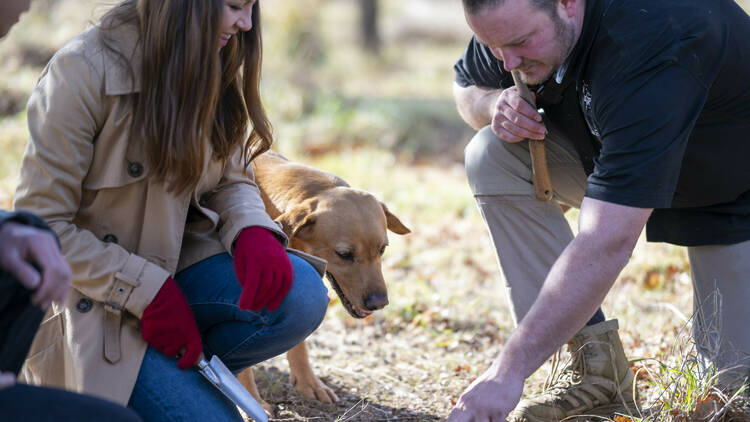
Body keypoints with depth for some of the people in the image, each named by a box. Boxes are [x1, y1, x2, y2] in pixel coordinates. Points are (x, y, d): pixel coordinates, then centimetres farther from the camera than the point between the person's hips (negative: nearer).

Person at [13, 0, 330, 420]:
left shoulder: (218, 69, 0)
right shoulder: (84, 71, -19)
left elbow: (232, 180, 10)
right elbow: (40, 225, -17)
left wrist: (252, 232, -15)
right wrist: (148, 292, -21)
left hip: (179, 264, 6)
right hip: (94, 298, -6)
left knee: (302, 295, -22)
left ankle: (181, 372, -2)